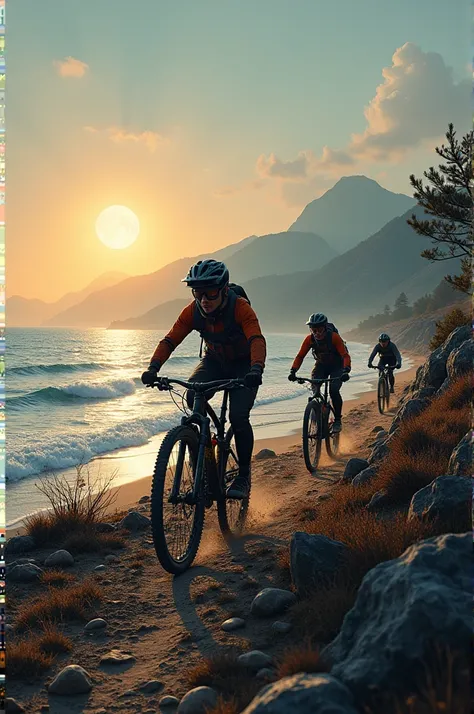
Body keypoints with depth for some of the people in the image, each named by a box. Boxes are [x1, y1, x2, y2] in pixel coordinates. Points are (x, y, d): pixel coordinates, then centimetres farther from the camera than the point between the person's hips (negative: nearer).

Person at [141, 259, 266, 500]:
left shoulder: (240, 308, -30)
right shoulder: (193, 311, -18)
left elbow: (257, 340, -43)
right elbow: (170, 340, -22)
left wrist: (256, 370, -62)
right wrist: (153, 368, -39)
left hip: (243, 364, -3)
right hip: (214, 361, 4)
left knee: (238, 416, -21)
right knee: (193, 397, -26)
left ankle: (244, 475, -3)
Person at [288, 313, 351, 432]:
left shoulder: (334, 337, -28)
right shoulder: (309, 339, -19)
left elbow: (345, 355, -32)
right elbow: (300, 356, -16)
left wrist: (346, 371, -49)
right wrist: (293, 371, -31)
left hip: (336, 366, -3)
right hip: (321, 366, 3)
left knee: (333, 390, -24)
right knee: (314, 391, -17)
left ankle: (338, 419, -8)